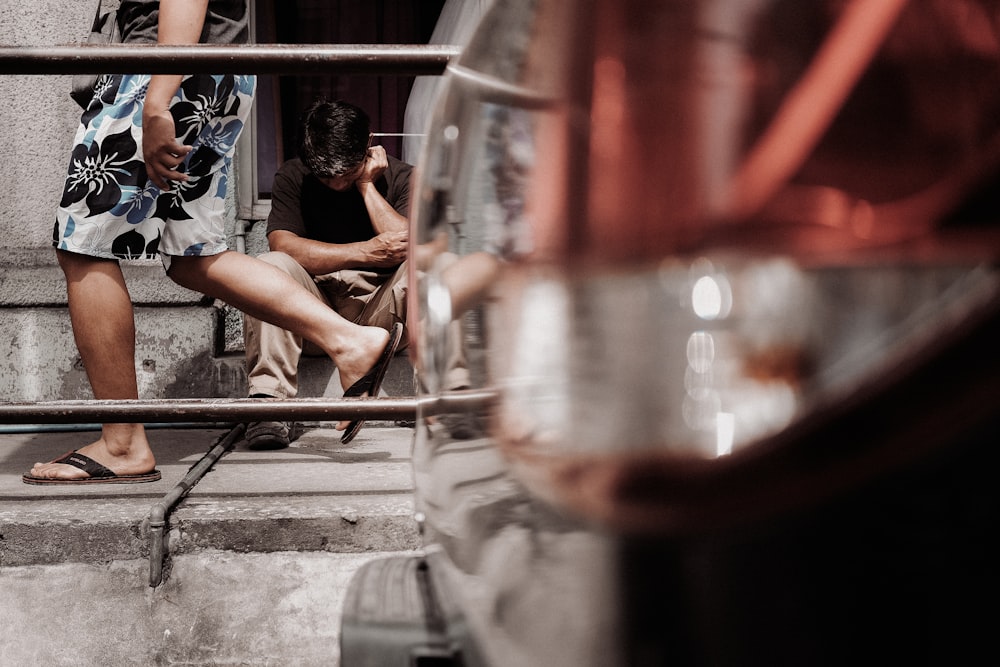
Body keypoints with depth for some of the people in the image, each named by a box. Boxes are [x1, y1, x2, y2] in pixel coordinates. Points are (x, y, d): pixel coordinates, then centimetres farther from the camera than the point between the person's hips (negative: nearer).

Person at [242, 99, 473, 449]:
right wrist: (364, 252, -22)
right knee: (269, 266, -28)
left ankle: (454, 392, -34)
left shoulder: (402, 178, 1)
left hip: (383, 312, 0)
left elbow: (411, 245, -16)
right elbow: (283, 245, -16)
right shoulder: (292, 177, 2)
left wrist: (367, 185, -10)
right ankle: (268, 402, -33)